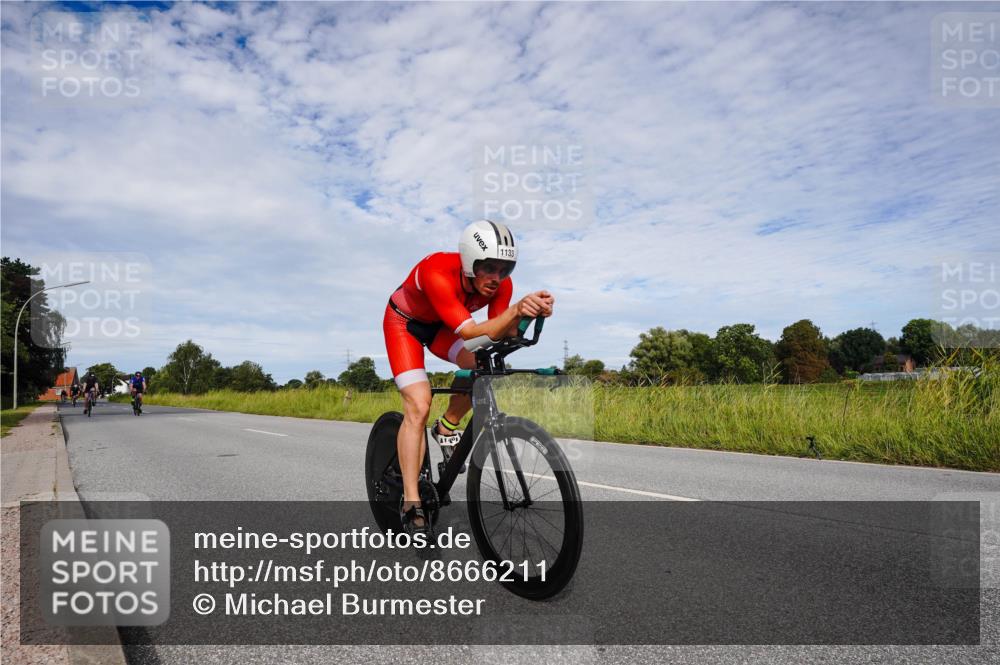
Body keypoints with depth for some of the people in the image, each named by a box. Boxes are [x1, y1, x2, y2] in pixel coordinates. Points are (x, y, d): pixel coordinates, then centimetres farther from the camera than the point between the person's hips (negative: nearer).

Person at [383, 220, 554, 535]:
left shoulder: (501, 283, -23)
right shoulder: (437, 272, -40)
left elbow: (499, 335, -28)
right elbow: (472, 333, -45)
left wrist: (529, 313, -46)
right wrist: (515, 310, -59)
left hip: (441, 326, 5)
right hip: (405, 322, -5)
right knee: (418, 407, -18)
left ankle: (447, 428, 5)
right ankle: (411, 504, -11)